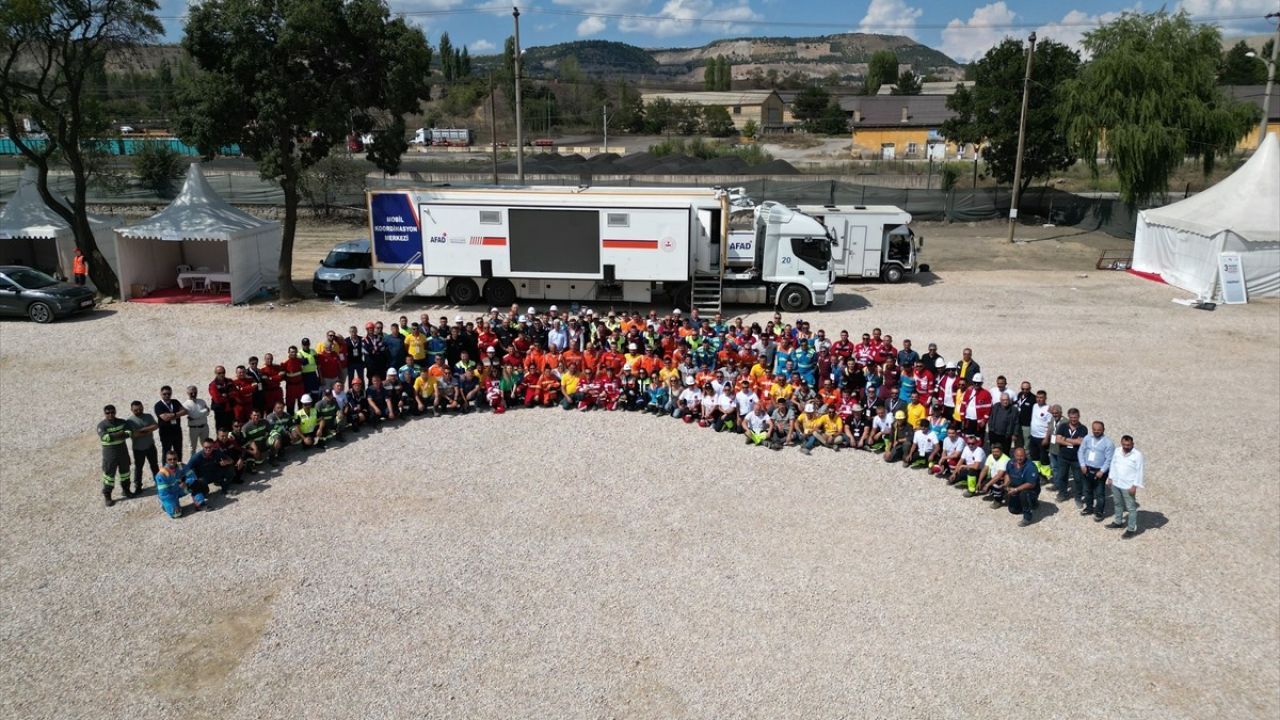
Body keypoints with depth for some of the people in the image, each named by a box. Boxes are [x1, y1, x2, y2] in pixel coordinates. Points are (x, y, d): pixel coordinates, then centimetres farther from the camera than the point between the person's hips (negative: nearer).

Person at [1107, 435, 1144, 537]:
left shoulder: (1137, 455, -17)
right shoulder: (1117, 451, 1)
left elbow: (1139, 472, -15)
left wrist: (1135, 486, -17)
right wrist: (1110, 478, 11)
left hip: (1128, 486, -6)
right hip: (1115, 483, 6)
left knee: (1131, 508, 3)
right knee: (1117, 504, 22)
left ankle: (1131, 529, 12)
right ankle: (1118, 522, 40)